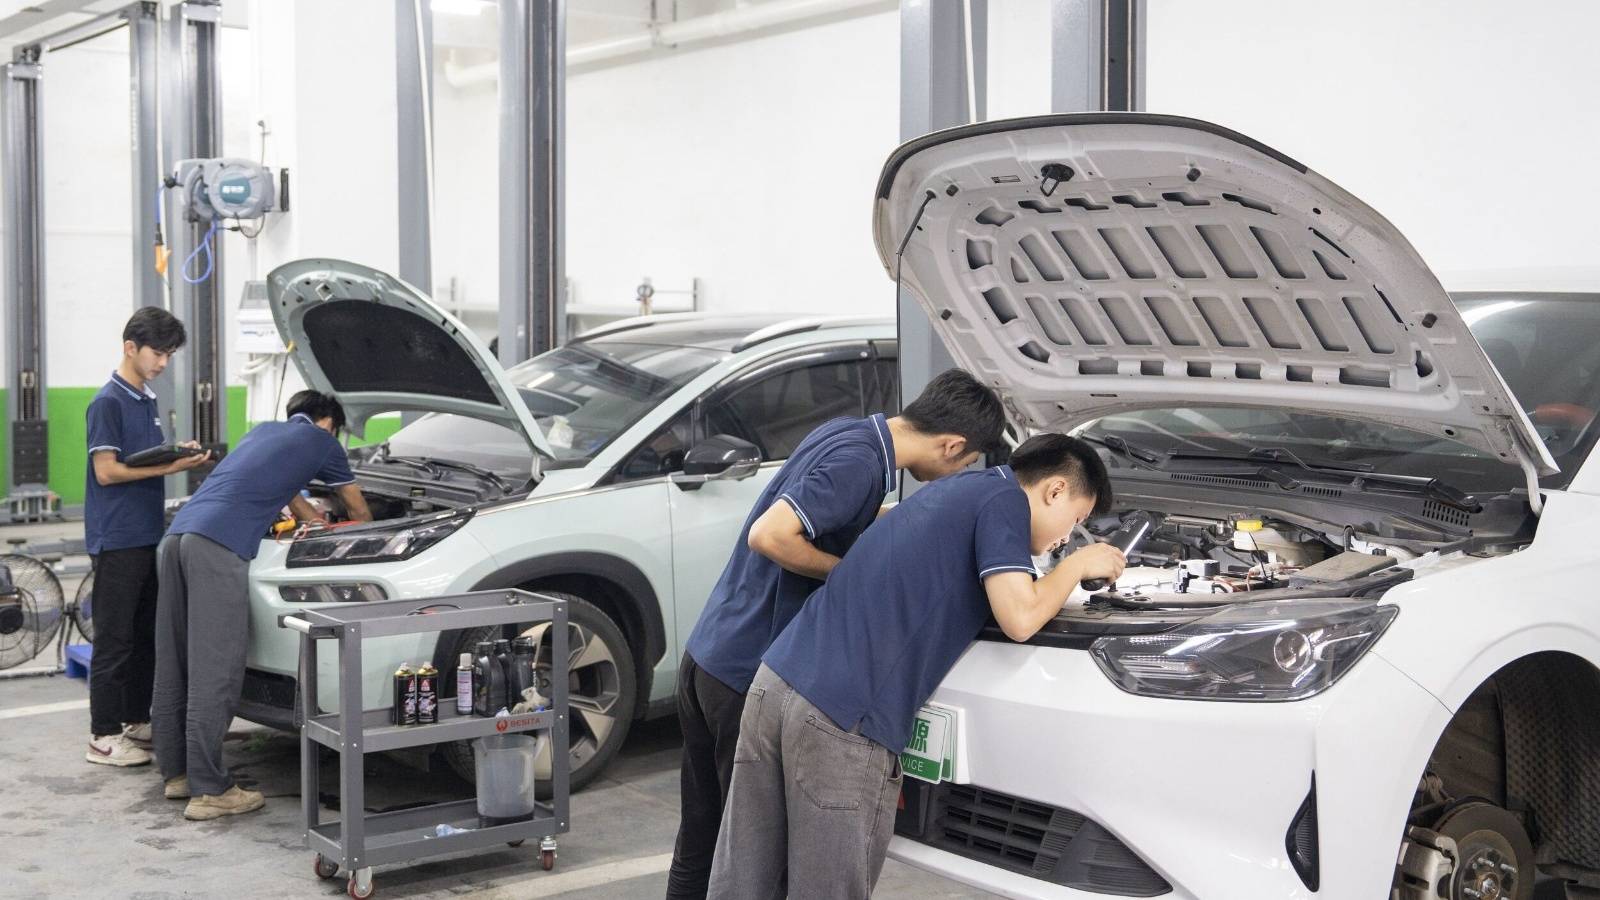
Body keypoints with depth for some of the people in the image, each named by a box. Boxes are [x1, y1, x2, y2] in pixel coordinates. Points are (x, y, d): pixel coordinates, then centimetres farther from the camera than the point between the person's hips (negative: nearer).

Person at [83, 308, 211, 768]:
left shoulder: (148, 401, 15)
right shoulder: (108, 402, -12)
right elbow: (107, 471, -17)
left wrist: (181, 454, 6)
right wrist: (167, 467, -20)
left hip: (148, 535, 9)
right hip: (116, 540, -9)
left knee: (146, 635, 14)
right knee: (114, 639, -4)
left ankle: (137, 721, 24)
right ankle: (103, 737, 2)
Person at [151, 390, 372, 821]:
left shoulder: (264, 430, 33)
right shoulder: (321, 441, 16)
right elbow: (359, 511, 29)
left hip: (178, 533, 8)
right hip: (218, 546, -8)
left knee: (174, 664, 13)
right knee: (214, 671, -7)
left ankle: (177, 772, 22)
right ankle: (209, 791, -6)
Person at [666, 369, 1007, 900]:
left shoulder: (844, 433, 10)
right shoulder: (859, 463, -19)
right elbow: (769, 535, -29)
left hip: (705, 659, 9)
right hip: (749, 677, -9)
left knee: (700, 842, 18)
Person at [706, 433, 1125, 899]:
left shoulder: (957, 488, 24)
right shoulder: (1004, 498, -1)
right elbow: (1019, 619, -10)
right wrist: (1078, 564, 11)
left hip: (775, 681, 9)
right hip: (842, 715, -9)